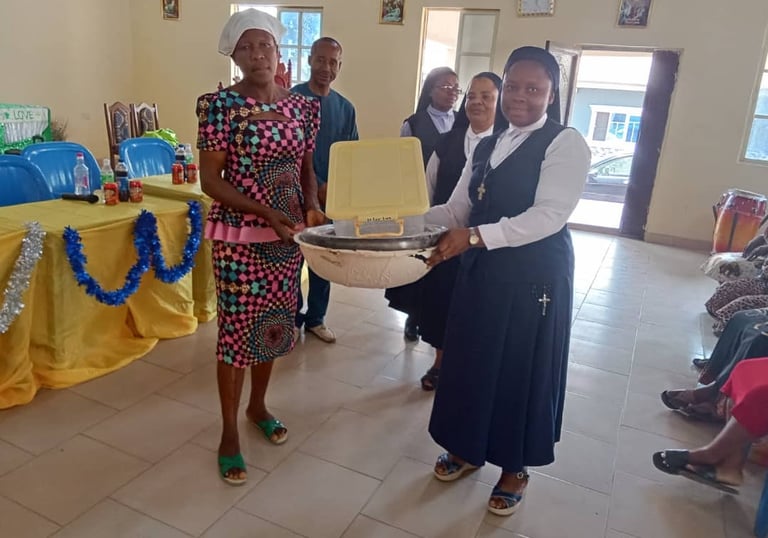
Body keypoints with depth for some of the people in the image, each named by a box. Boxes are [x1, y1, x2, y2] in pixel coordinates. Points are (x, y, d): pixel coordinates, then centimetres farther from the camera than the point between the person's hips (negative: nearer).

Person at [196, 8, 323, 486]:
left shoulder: (302, 106, 5)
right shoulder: (221, 104, -9)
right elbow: (210, 180, -11)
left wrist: (312, 206, -7)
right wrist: (266, 212, -22)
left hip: (288, 234, 5)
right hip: (239, 235, -5)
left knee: (275, 320, 15)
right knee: (237, 326, 1)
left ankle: (258, 405, 38)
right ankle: (230, 432, 19)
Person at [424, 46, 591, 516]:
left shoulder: (566, 144, -9)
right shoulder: (487, 147, 13)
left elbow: (549, 215, -21)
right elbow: (457, 209, 8)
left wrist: (476, 236, -28)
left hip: (535, 275, -6)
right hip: (482, 270, 6)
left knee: (522, 369, 7)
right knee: (471, 360, 13)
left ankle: (515, 468, 30)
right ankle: (468, 448, 36)